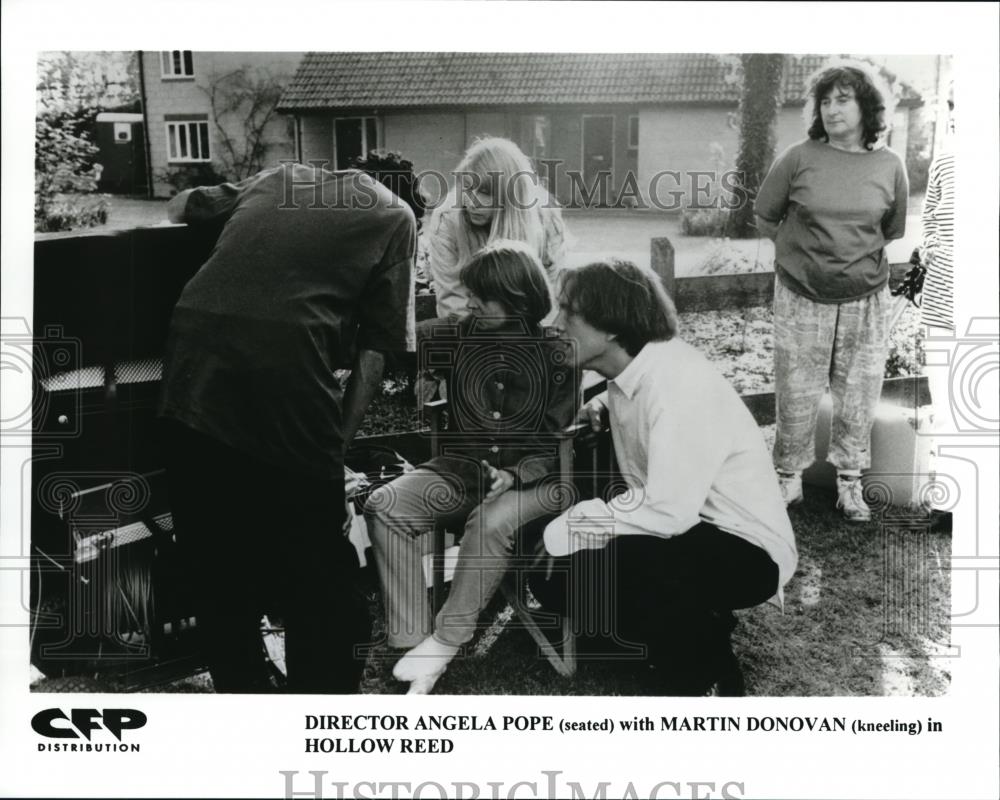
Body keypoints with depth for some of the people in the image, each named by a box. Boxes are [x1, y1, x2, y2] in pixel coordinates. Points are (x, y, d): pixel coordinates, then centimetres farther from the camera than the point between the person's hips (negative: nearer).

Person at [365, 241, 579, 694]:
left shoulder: (555, 355, -5)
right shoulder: (462, 337, 6)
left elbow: (558, 440, -5)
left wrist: (516, 475, -21)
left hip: (531, 479, -4)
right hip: (462, 469, 4)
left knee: (491, 522, -37)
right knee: (386, 505, -21)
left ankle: (444, 644, -21)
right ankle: (411, 641, -24)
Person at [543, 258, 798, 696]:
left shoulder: (677, 384, -26)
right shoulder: (633, 373, 1)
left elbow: (669, 511, -34)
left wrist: (566, 528, -23)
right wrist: (607, 402, 10)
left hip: (747, 549, -9)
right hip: (688, 533, 9)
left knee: (604, 571, -33)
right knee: (553, 572, 2)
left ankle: (703, 675, -6)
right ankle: (697, 630, 13)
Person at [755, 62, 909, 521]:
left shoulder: (888, 167, 0)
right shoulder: (799, 159, -6)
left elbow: (892, 231, 14)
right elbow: (764, 217, 5)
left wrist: (858, 254, 9)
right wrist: (802, 249, 7)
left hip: (865, 300, 2)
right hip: (801, 298, -1)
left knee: (859, 397, 9)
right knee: (796, 396, 5)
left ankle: (849, 480, 26)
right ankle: (789, 477, 24)